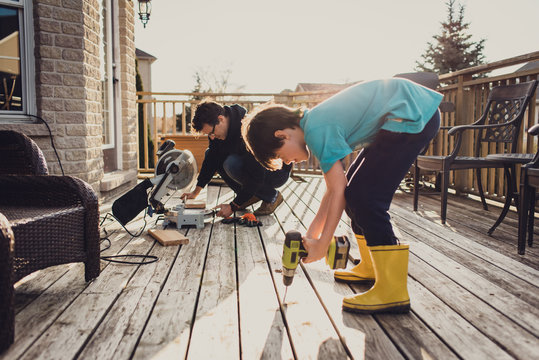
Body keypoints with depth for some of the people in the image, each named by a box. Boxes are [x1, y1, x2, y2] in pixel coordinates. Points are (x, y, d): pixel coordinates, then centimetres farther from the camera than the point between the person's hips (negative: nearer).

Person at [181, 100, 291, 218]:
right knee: (210, 153, 0)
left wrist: (233, 206, -28)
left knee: (231, 164, -32)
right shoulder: (218, 128, -8)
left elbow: (256, 176, -33)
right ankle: (252, 196, 2)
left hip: (278, 173, -8)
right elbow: (212, 159, 4)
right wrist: (196, 191, 2)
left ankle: (272, 196, -10)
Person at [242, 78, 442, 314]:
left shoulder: (316, 130, -17)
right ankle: (372, 267, 25)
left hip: (413, 115, -10)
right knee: (354, 188, 12)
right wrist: (312, 232, 12)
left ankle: (392, 292, -9)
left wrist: (322, 245, -8)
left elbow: (338, 191, -15)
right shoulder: (315, 121, 11)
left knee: (362, 195, -13)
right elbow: (335, 188, 12)